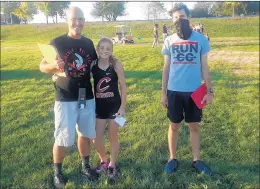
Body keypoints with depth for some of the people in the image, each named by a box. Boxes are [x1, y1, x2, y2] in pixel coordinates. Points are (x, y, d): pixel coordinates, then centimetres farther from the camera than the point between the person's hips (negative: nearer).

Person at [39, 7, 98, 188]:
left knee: (86, 134, 15)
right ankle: (57, 172, 25)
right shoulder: (57, 42, -6)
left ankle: (85, 166, 34)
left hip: (87, 98, 4)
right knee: (62, 139, 3)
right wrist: (55, 66, -25)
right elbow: (42, 66, -5)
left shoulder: (89, 43, 7)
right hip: (65, 99, -4)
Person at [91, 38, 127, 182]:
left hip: (114, 106, -2)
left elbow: (123, 87, -6)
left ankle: (112, 166, 31)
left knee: (113, 137, 10)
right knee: (96, 139, 6)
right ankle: (104, 161, 34)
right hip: (99, 106, 3)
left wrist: (123, 107, -8)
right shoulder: (93, 65, -5)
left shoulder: (116, 65, -11)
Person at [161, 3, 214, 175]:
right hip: (174, 91, 1)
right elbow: (166, 68, 7)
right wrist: (163, 93, 6)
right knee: (174, 125, 11)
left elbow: (204, 67, 3)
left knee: (194, 126, 11)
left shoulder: (200, 39, -2)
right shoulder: (169, 41, 2)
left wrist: (210, 90, -1)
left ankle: (197, 159, 26)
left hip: (194, 91, -1)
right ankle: (173, 158, 27)